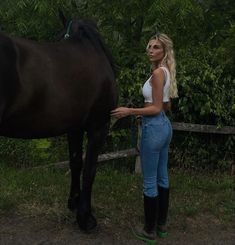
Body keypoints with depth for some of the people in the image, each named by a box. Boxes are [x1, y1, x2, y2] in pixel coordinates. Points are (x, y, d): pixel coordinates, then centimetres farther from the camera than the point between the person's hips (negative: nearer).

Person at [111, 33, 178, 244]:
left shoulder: (158, 72, -17)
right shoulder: (167, 72, 11)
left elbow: (156, 109, -18)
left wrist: (129, 111, -16)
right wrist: (142, 111, 27)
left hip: (154, 128, -10)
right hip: (165, 125, 10)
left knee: (150, 181, 1)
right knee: (162, 178, 16)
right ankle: (161, 225, 29)